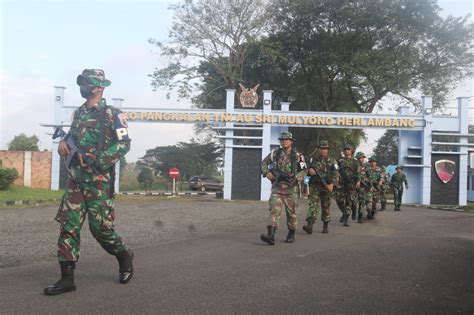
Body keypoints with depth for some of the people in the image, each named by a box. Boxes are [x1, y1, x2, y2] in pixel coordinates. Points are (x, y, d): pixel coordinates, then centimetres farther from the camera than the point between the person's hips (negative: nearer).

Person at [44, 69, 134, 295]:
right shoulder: (78, 113, 15)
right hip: (75, 178, 6)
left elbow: (124, 143, -11)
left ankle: (124, 256, 25)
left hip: (98, 180, -6)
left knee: (100, 227, -2)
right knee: (68, 226, 0)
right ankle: (67, 278, 6)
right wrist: (63, 142, 3)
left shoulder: (112, 115, -5)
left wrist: (97, 161, -19)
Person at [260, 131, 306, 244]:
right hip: (277, 187, 1)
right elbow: (264, 162, 17)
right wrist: (267, 173, 0)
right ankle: (271, 235, -18)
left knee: (291, 212, 8)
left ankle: (291, 234, 26)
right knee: (274, 210, -11)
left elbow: (303, 170, 3)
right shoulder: (274, 153, 6)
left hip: (291, 188, -1)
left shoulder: (297, 156, 1)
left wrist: (296, 179, -13)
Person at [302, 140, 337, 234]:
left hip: (326, 187, 0)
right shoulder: (313, 159, 8)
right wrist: (309, 171, -13)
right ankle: (310, 226, -22)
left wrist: (331, 184, -15)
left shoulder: (332, 161, 5)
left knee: (326, 207, 9)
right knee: (313, 204, -12)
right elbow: (307, 168, 12)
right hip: (315, 186, 0)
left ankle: (325, 226, 22)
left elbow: (335, 174, -1)